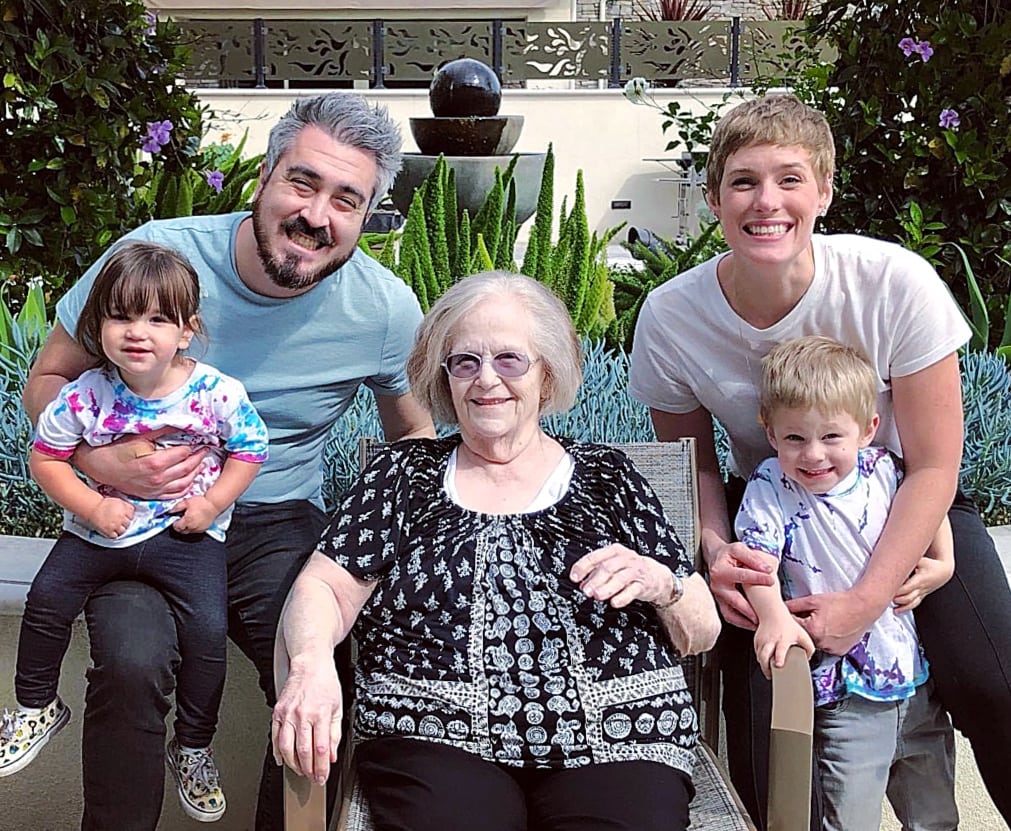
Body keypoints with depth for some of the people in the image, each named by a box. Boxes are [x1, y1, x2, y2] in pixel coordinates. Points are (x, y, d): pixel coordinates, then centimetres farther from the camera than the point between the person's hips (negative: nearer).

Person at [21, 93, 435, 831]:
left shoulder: (388, 310, -8)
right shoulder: (158, 252, -12)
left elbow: (413, 434, 10)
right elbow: (48, 380, 0)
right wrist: (99, 460, -20)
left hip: (280, 521, 1)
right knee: (132, 662, -29)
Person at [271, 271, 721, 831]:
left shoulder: (605, 477, 14)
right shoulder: (404, 474, 15)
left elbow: (703, 633, 14)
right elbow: (323, 589, 5)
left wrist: (661, 584, -7)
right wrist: (312, 664, -16)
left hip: (612, 741, 1)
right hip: (435, 738, 0)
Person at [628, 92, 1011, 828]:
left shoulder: (896, 284, -23)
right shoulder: (671, 318, -18)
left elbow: (933, 467, -15)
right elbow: (693, 463, -1)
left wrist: (866, 602, -22)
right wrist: (717, 552, -21)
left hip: (905, 500, -1)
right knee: (757, 700, -17)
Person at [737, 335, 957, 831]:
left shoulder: (885, 472, -3)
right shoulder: (769, 490, -13)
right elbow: (758, 561, -23)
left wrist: (942, 564, 3)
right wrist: (774, 616, -40)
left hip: (916, 678, 4)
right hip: (844, 689, -4)